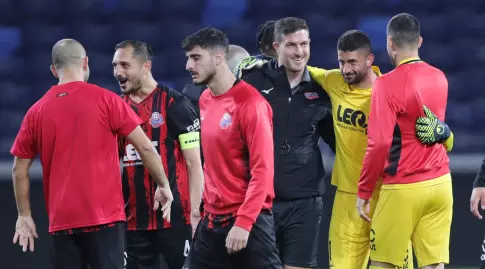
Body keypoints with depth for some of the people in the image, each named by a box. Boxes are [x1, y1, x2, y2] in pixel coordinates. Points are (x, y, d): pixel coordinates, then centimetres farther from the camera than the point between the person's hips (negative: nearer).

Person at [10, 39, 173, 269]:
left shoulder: (36, 112, 6)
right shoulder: (106, 100, -3)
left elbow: (20, 169, 10)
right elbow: (145, 147, -2)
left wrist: (24, 216, 18)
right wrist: (163, 185, 11)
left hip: (62, 223, 3)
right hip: (105, 217, -3)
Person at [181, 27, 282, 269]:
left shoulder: (250, 103, -13)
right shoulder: (205, 100, 11)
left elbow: (262, 169, -17)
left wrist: (243, 222, -21)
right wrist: (206, 208, 13)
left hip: (248, 221, -8)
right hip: (212, 220, 8)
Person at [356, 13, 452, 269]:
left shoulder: (387, 85, -13)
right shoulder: (439, 78, 7)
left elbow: (379, 143, -18)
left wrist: (363, 192, -9)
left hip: (403, 189, -5)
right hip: (440, 183, 5)